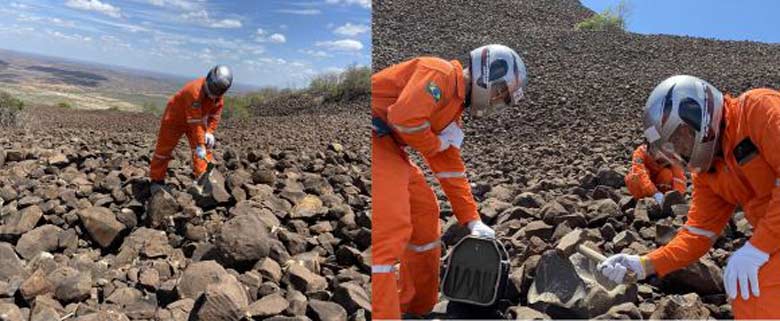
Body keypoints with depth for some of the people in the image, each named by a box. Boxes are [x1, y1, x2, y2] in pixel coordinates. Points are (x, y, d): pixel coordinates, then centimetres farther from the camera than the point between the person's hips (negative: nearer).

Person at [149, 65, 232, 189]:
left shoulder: (218, 94, -19)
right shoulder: (194, 91, -40)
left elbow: (215, 113, -5)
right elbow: (195, 122, -41)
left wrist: (209, 132, -18)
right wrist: (199, 144, -41)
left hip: (197, 119, 6)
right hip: (175, 117, -6)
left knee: (206, 147, -6)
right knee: (164, 148, 3)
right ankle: (156, 180, 16)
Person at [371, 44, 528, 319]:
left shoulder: (454, 105, 18)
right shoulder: (440, 72, -12)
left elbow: (451, 167, 20)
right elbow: (405, 117, -27)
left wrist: (472, 220, 18)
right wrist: (436, 144, -8)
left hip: (388, 147, 10)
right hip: (375, 138, -10)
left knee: (424, 212, 15)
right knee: (391, 228, -16)